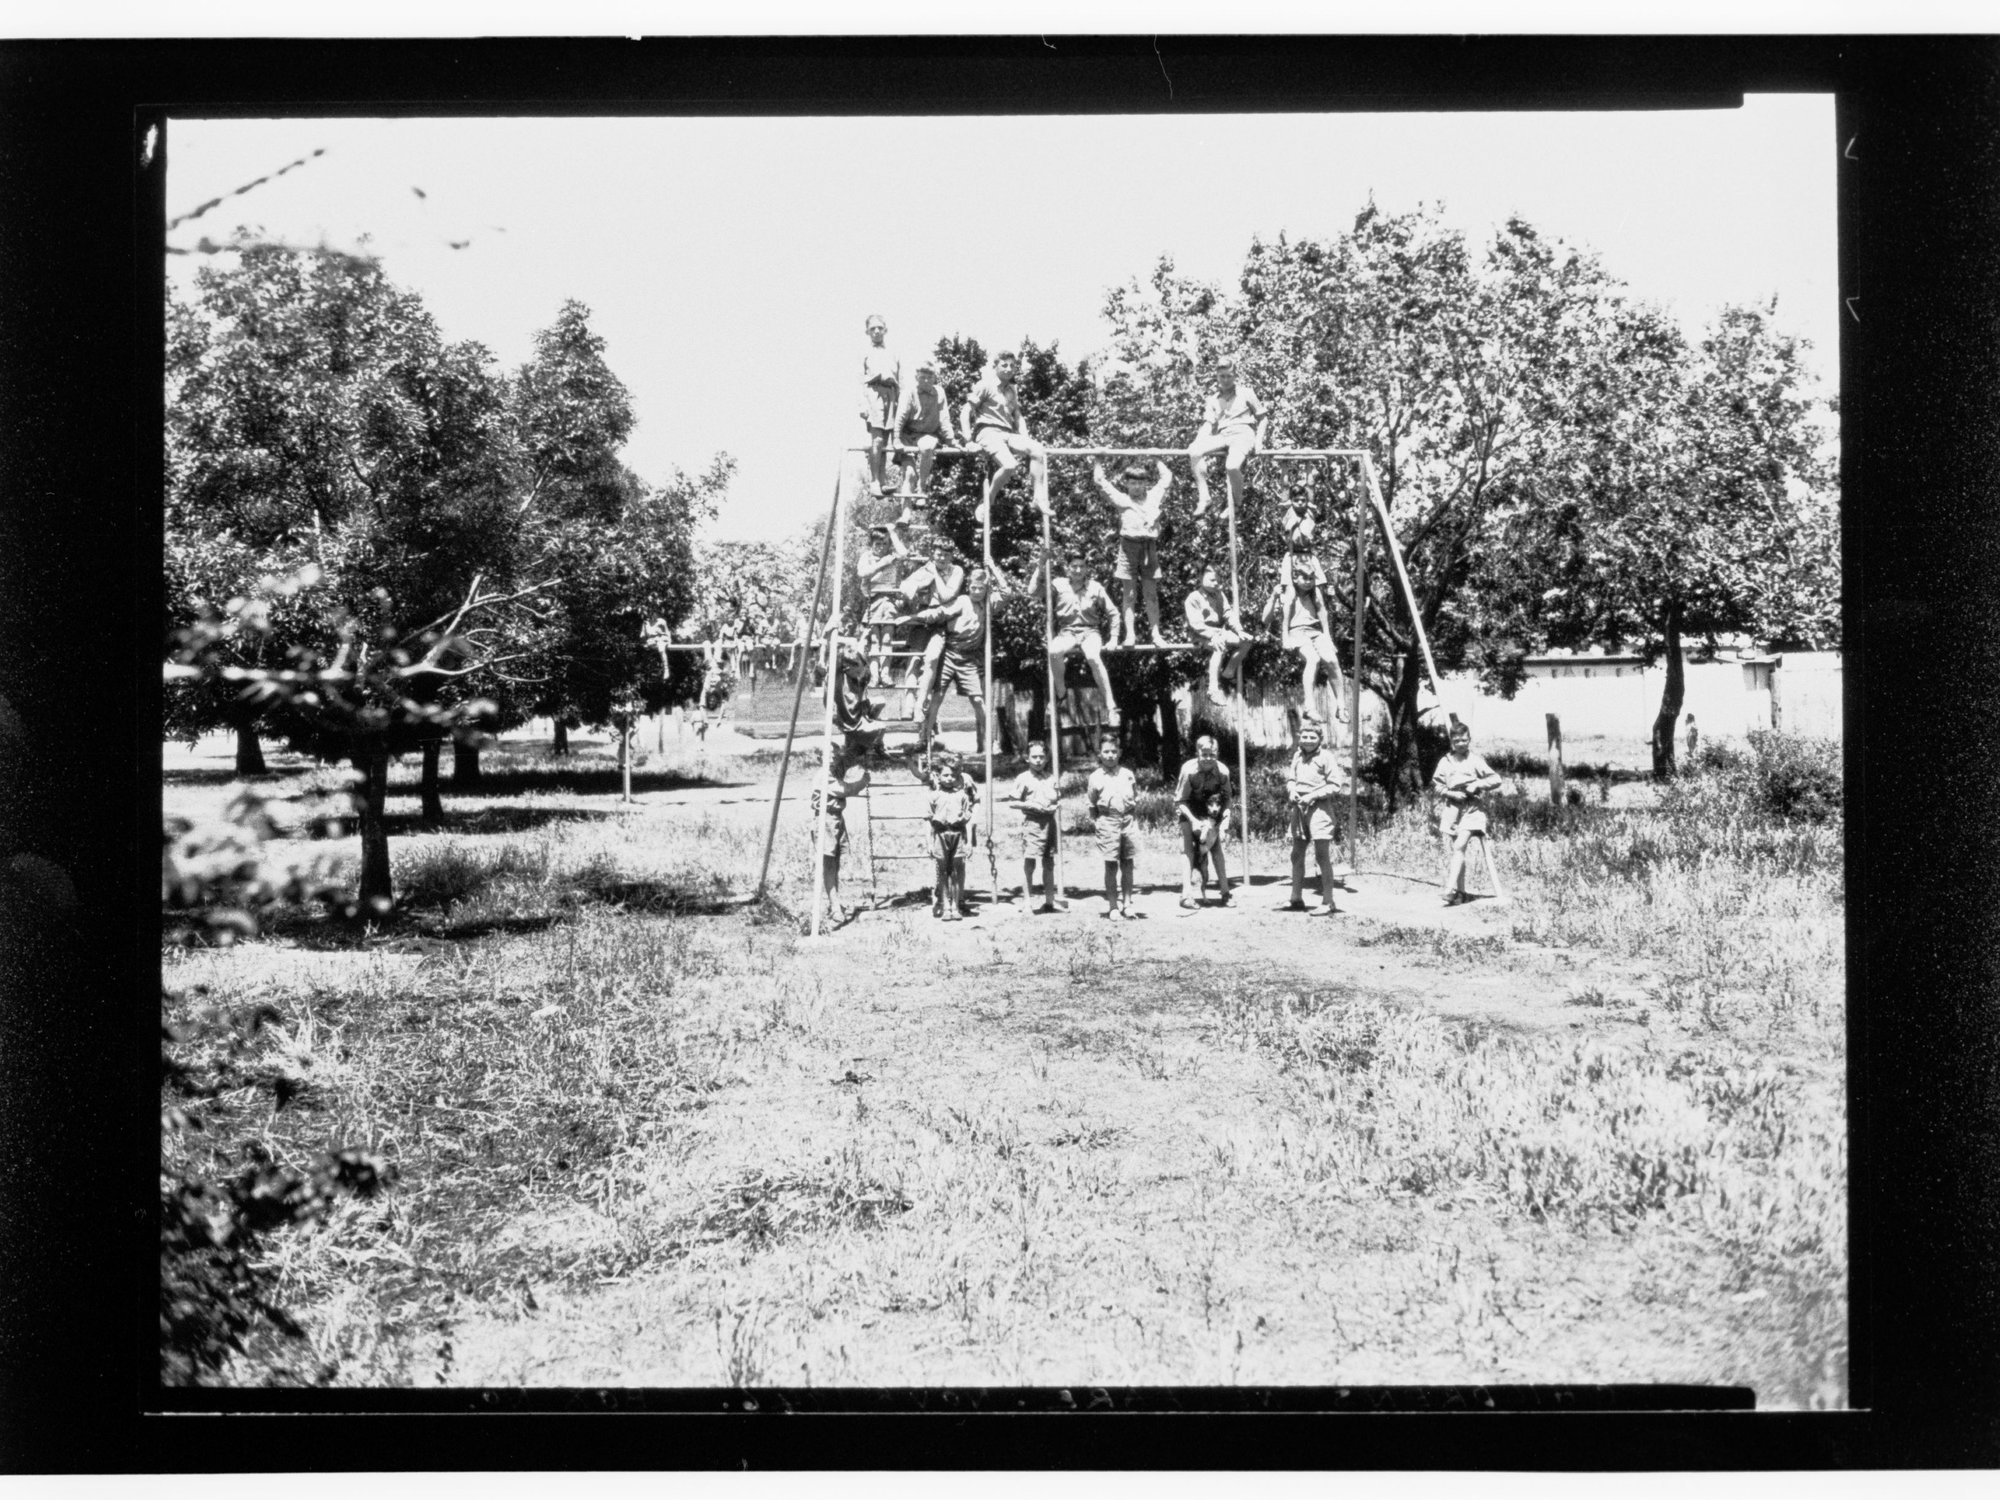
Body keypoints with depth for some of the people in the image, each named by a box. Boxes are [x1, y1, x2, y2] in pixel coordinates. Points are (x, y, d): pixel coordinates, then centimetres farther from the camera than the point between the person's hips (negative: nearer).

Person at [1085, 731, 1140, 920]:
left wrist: (1130, 810, 2)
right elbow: (1091, 804, 7)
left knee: (1127, 864, 5)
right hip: (1107, 822, -2)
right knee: (1111, 865, 0)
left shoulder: (1128, 774, 8)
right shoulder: (1095, 778, 1)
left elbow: (1136, 798, 15)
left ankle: (1127, 903, 13)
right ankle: (1112, 906, 6)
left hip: (1127, 820, 2)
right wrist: (1094, 820, -2)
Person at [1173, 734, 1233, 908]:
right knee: (1189, 849, -13)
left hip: (1210, 813, 3)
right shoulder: (1189, 770, -27)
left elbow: (1226, 797, -5)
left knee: (1217, 847, -3)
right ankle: (1187, 894, -17)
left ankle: (1225, 892, 2)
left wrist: (1224, 818, -17)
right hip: (1189, 811, -2)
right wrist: (1193, 821, -27)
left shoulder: (1222, 771, -20)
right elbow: (1180, 801, -19)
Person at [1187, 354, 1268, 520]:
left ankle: (1235, 505, -10)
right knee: (1194, 451, -28)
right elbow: (1208, 425, 11)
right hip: (1222, 436, 4)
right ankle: (1203, 497, -25)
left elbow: (1263, 418, 14)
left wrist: (1259, 440, -2)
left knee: (1232, 466, -36)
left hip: (1243, 433, -4)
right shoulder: (1213, 400, 21)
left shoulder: (1246, 393, 13)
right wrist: (1198, 443, -9)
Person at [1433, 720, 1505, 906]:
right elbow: (1437, 784, 12)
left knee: (1459, 847, -18)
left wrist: (1478, 784, -12)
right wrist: (1450, 793, -6)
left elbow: (1497, 779, 2)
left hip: (1472, 808, -3)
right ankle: (1459, 892, 9)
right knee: (1456, 850, 3)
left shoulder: (1476, 761, 1)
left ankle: (1450, 889, -26)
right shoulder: (1445, 762, 8)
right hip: (1452, 807, 3)